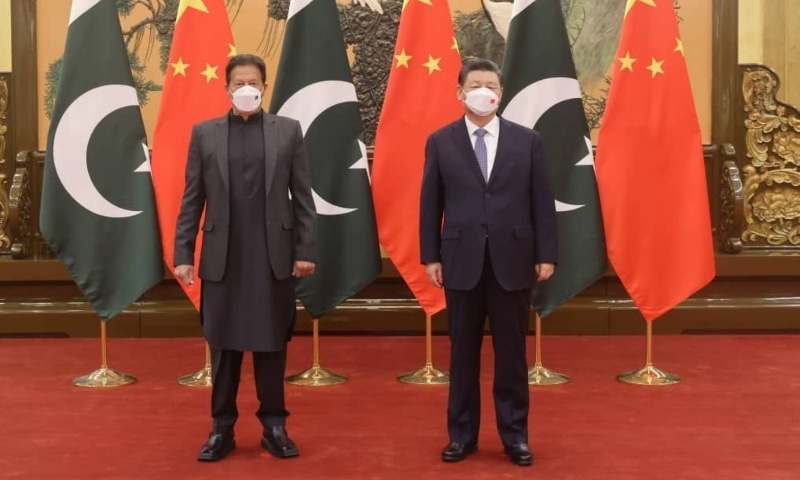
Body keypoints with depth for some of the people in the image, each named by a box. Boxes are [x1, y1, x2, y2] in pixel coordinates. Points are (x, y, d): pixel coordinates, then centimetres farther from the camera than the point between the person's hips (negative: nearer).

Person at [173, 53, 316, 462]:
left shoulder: (288, 131, 5)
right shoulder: (204, 133, 6)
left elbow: (302, 197, 3)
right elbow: (192, 200, 5)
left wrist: (305, 250, -3)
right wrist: (183, 254, -1)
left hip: (274, 257, 0)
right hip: (222, 258, 1)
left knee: (272, 344, 7)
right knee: (223, 346, 8)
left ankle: (274, 426, 19)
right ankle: (222, 428, 20)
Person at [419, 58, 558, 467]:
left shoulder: (527, 140, 4)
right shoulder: (440, 142, 4)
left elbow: (543, 202, 3)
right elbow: (430, 204, 3)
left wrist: (546, 255, -2)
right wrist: (430, 257, -1)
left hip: (512, 261, 0)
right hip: (461, 262, 0)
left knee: (511, 354, 8)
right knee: (463, 354, 9)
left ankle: (515, 436, 21)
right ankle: (462, 434, 22)